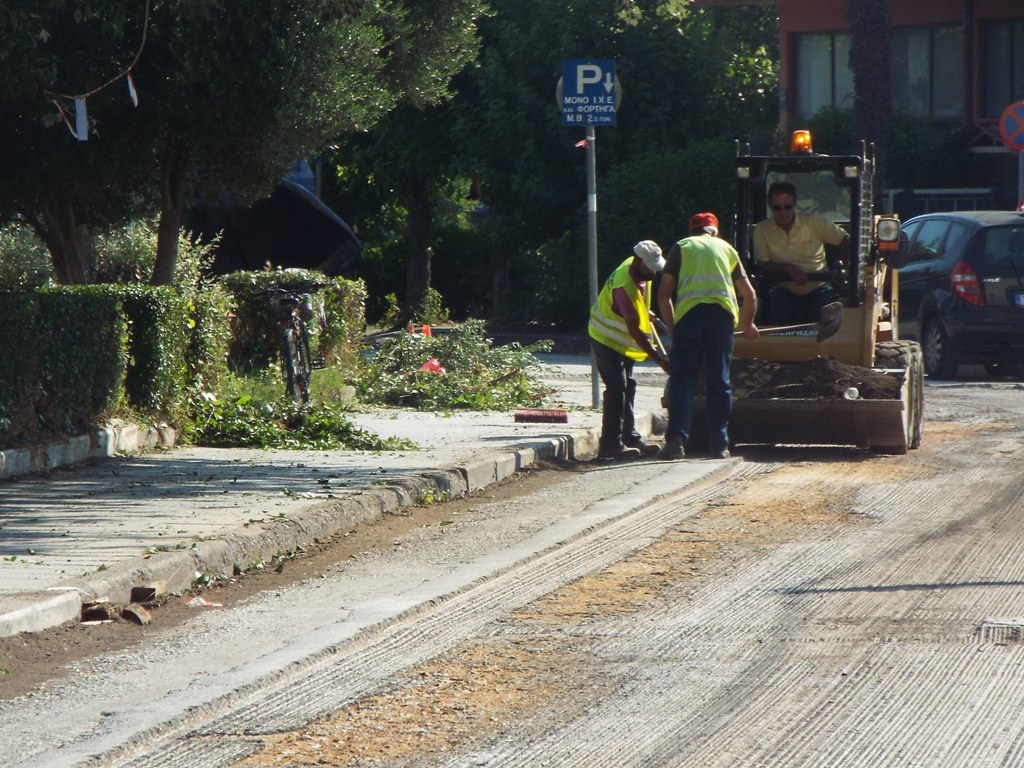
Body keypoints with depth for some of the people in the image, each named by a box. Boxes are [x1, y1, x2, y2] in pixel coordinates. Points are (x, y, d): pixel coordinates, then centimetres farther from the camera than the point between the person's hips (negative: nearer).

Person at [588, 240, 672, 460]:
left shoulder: (637, 268, -7)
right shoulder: (625, 285, -35)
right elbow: (635, 331, -34)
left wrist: (644, 312, 22)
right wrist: (659, 359, -33)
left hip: (622, 339, 10)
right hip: (607, 339, -10)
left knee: (627, 387, 12)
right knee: (617, 388, -14)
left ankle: (631, 438, 18)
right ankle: (611, 445, -15)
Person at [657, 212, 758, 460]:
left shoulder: (681, 247, 19)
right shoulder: (726, 248, 25)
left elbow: (664, 293, 10)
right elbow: (750, 295, 29)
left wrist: (672, 326, 22)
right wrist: (748, 324, 45)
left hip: (689, 311, -1)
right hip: (722, 312, 2)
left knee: (682, 380, -2)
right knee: (719, 382, 7)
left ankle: (676, 440, -17)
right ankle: (719, 445, 8)